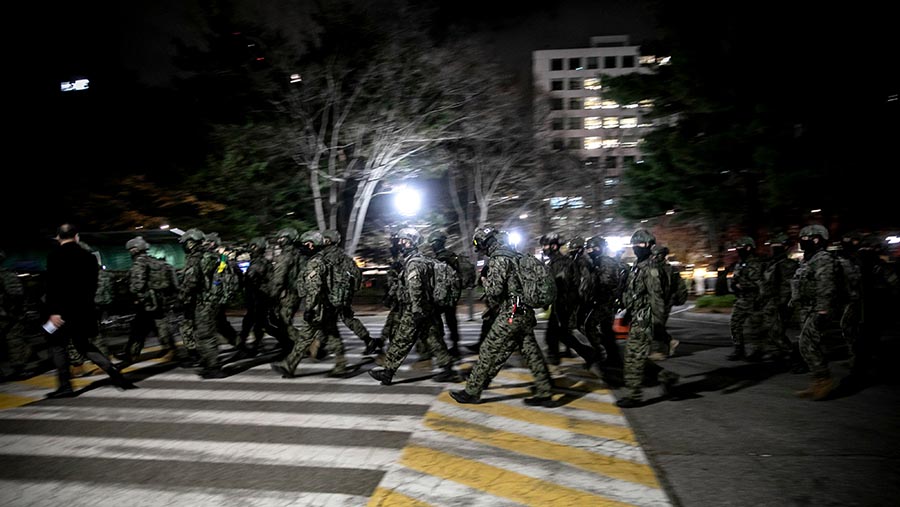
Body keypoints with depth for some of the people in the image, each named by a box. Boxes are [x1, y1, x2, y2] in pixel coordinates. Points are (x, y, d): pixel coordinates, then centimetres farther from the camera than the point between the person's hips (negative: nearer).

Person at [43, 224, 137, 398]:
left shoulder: (55, 255, -9)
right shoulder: (89, 256, 6)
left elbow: (52, 285, -16)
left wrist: (53, 310, -17)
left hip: (64, 311, -5)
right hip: (85, 310, 5)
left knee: (57, 344, 10)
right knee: (83, 345, 16)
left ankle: (65, 386, 6)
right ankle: (114, 372, 1)